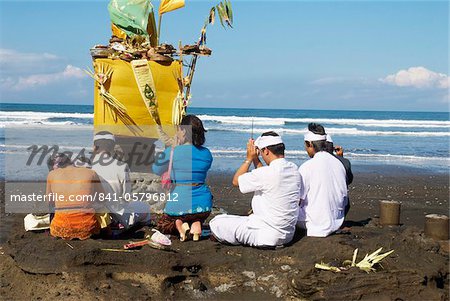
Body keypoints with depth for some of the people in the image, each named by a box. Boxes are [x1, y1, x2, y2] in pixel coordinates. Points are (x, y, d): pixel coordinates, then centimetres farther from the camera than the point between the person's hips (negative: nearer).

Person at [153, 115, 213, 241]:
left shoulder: (172, 152, -9)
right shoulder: (206, 154, 3)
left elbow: (156, 170, 8)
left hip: (179, 204, -3)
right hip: (203, 205, 3)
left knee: (162, 225, 26)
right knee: (197, 219, 37)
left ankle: (179, 225, -8)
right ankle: (196, 224, -1)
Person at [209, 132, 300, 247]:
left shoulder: (267, 173, -23)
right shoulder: (294, 169, 1)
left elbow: (236, 181, -6)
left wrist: (249, 159, 2)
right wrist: (255, 159, 17)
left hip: (268, 236, -9)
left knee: (215, 223, 0)